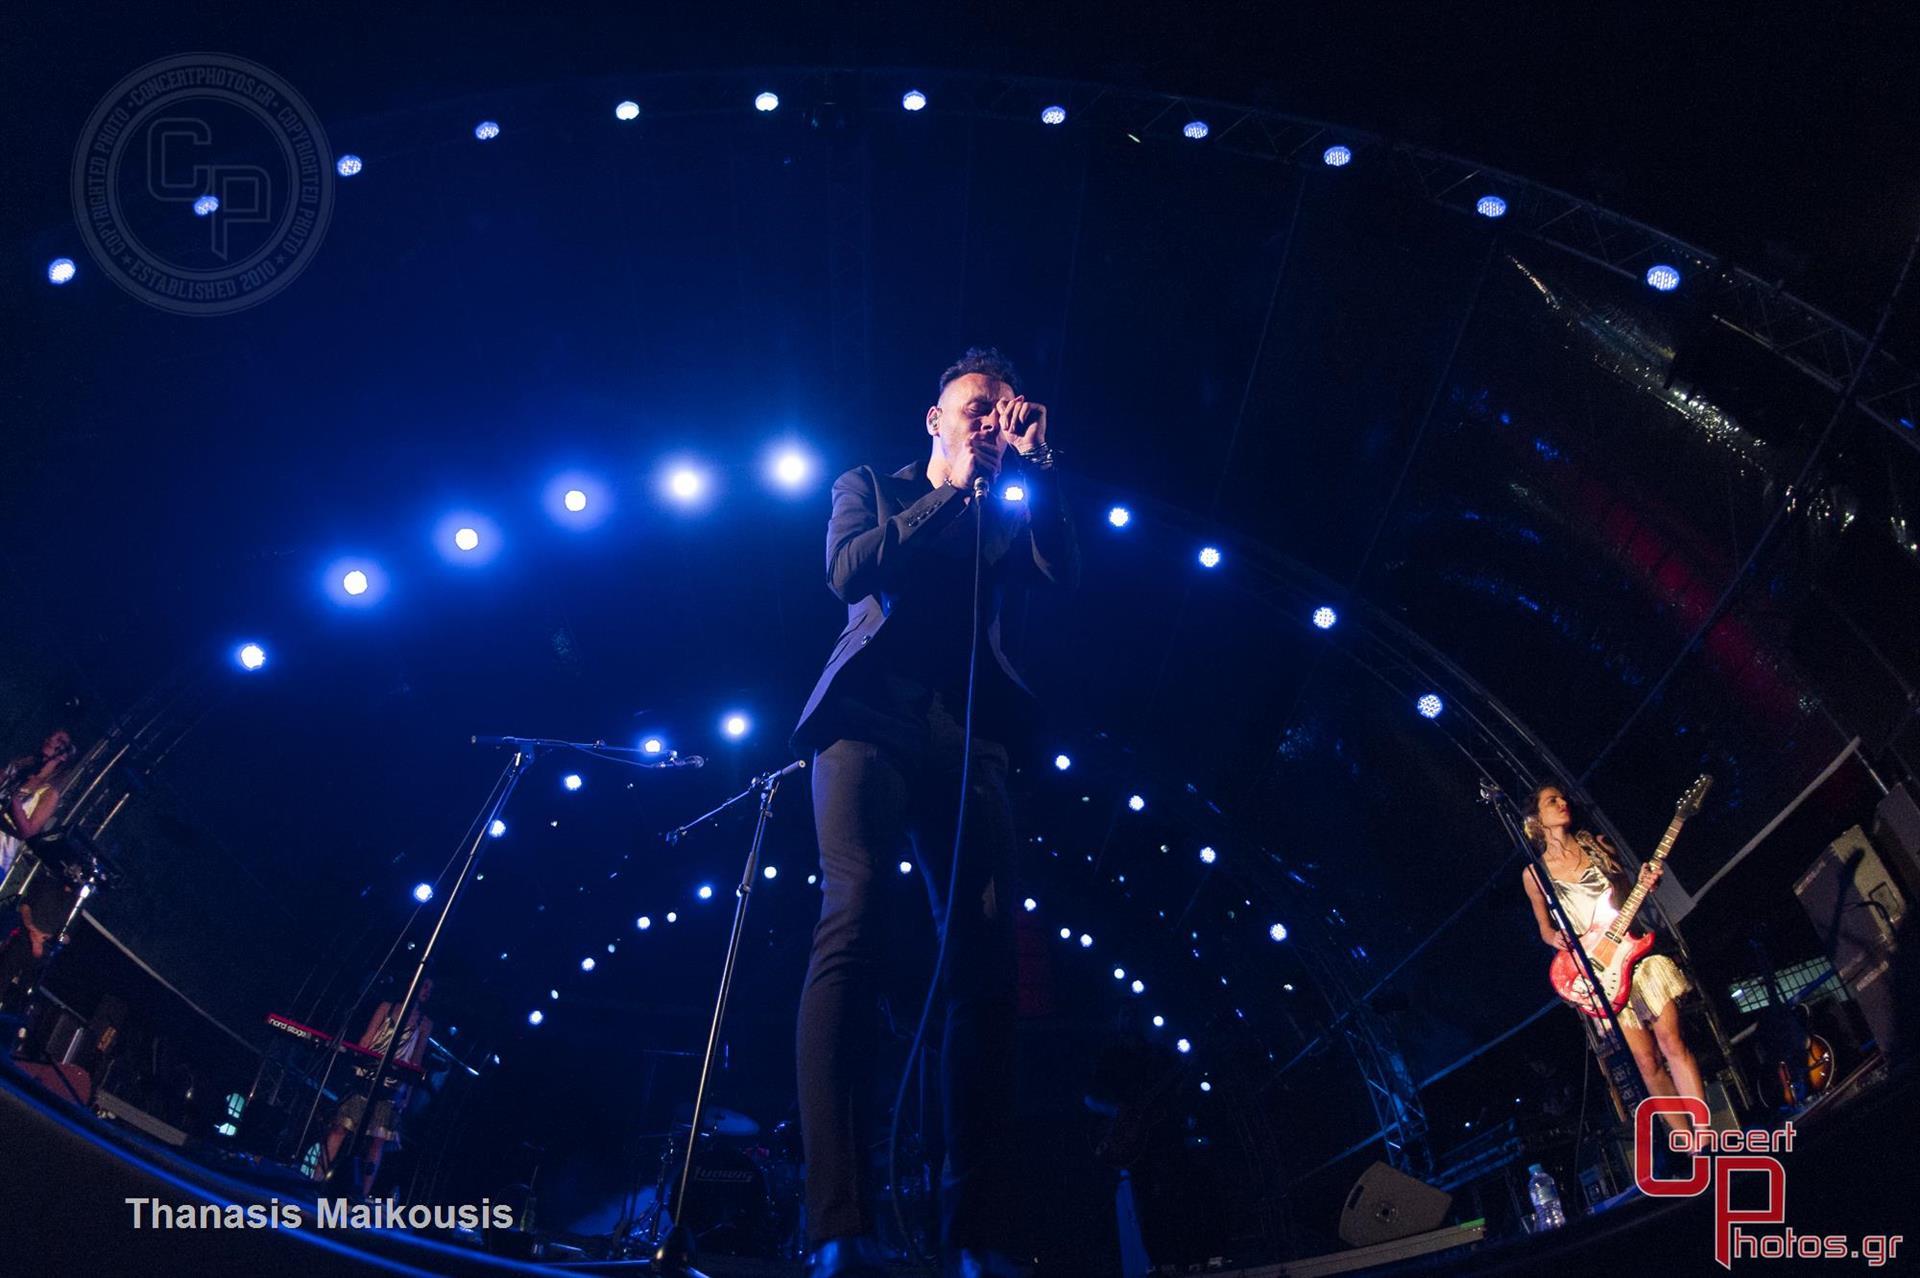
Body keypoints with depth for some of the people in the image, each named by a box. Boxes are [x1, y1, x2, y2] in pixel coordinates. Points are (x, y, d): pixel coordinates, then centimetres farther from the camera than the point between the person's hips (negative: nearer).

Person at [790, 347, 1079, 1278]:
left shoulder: (1007, 515, 27)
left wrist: (1037, 468, 5)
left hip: (969, 737, 3)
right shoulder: (870, 486, 21)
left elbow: (1064, 578, 8)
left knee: (985, 959, -13)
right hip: (872, 717, -2)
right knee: (854, 925, -23)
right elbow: (849, 571, 1)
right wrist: (949, 490, 5)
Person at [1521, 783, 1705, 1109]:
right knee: (1647, 1062, -1)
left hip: (1635, 950, 1)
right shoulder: (1534, 873, 3)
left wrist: (1644, 884, -5)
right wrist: (1555, 937, -8)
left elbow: (1627, 893, 17)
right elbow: (1544, 927, 14)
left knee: (1672, 1044, -8)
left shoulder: (1598, 845, 8)